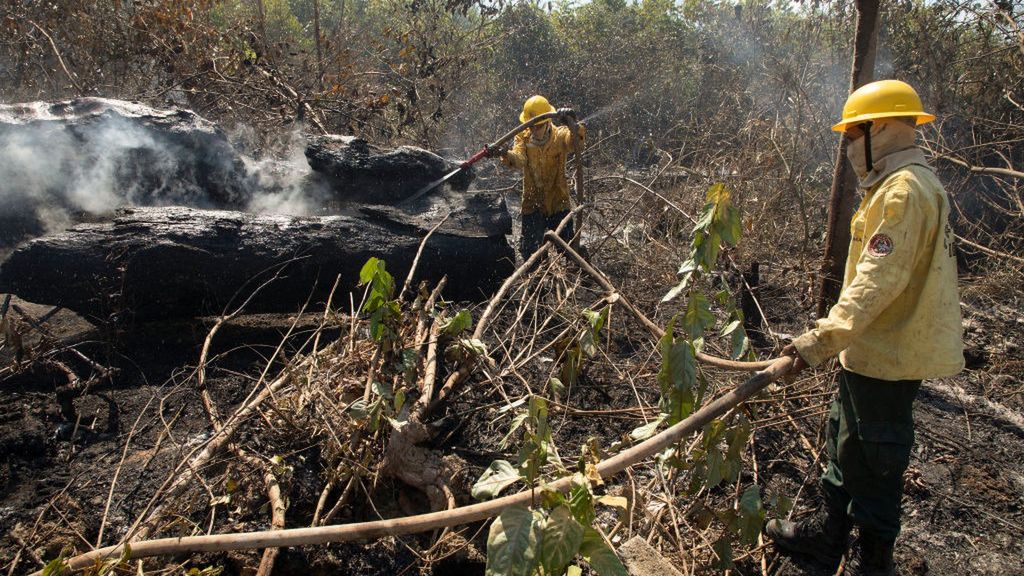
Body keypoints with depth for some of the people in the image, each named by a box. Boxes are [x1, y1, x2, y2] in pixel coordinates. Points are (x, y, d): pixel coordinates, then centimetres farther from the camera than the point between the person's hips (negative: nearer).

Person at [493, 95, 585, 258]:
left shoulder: (559, 135, -5)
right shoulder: (523, 137, 0)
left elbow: (575, 141, -29)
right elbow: (519, 160, -20)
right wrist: (506, 155, -44)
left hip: (558, 203, -1)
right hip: (532, 205, 2)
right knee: (528, 249, 7)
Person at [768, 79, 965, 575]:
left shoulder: (904, 190, -20)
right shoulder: (910, 184, 14)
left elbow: (878, 280, -30)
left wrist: (824, 338, -34)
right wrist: (834, 336, 22)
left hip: (887, 356, -11)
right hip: (875, 348, 11)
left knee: (873, 460, 3)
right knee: (846, 442, 21)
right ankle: (828, 533, 36)